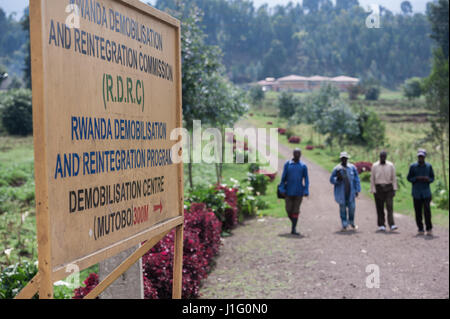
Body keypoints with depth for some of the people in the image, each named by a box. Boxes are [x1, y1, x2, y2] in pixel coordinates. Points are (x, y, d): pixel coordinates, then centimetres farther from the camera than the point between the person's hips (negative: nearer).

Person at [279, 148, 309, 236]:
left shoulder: (303, 166, 3)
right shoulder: (287, 164, 3)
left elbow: (306, 180, 1)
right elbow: (283, 177, 2)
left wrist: (306, 191, -9)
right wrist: (282, 189, -5)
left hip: (299, 192, 0)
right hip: (289, 192, 0)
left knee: (296, 211, -2)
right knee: (289, 210, 1)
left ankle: (293, 229, 1)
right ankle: (294, 224, 27)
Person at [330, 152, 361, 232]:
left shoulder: (352, 167, 5)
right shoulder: (337, 169, 0)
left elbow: (356, 179, 8)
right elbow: (331, 180, 2)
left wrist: (357, 190, 3)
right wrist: (337, 179, -18)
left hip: (350, 191, 1)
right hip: (341, 192, -1)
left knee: (352, 207, -1)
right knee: (343, 208, 2)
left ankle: (352, 223, 22)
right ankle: (344, 225, 12)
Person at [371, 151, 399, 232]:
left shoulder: (391, 165, 6)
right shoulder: (375, 166, 4)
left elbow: (394, 178, 8)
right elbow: (372, 179, 6)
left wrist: (394, 189, 1)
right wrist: (373, 190, 0)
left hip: (388, 188, 0)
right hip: (378, 188, 0)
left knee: (390, 207, -10)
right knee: (380, 208, 1)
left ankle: (392, 225, -16)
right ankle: (381, 225, 8)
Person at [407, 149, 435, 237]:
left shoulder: (429, 166, 5)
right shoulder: (413, 166, 2)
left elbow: (432, 178, 11)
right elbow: (409, 178, 5)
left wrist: (428, 179, -12)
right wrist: (417, 178, -13)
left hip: (426, 192, 0)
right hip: (416, 193, 0)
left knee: (427, 210, -11)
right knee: (418, 212, 1)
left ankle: (429, 229, -1)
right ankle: (420, 229, 10)